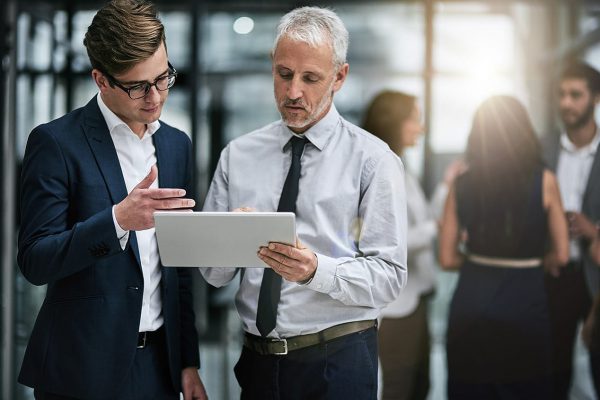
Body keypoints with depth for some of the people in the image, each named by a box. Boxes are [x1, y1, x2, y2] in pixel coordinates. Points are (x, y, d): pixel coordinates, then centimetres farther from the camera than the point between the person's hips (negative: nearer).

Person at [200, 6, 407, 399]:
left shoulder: (373, 160, -5)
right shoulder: (238, 156, 5)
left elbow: (388, 276, -9)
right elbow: (213, 274, 3)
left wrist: (316, 271, -25)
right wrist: (231, 241, -18)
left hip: (337, 363, -3)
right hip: (257, 361, 3)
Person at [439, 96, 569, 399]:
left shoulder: (461, 184, -2)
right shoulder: (543, 181, -7)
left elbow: (447, 259, 0)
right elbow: (560, 256, -1)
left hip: (469, 308, 2)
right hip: (523, 307, -2)